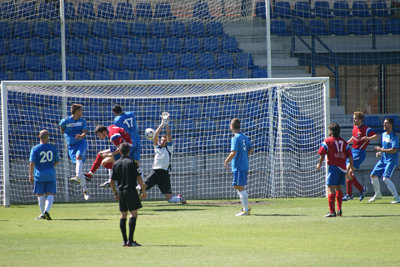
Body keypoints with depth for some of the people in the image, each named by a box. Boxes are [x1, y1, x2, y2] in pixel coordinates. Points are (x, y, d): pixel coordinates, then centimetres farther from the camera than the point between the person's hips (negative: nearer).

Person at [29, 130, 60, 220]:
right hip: (51, 175, 1)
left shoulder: (35, 149, -6)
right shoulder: (53, 148, 3)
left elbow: (32, 163, -11)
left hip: (39, 175, -1)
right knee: (50, 194, 2)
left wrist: (30, 174, -5)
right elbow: (57, 161, 13)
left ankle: (43, 213, 12)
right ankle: (46, 211, -18)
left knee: (40, 195, 9)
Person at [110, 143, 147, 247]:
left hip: (121, 191, 5)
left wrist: (115, 193, 22)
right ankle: (130, 240, -15)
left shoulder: (116, 164, 8)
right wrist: (143, 190, -4)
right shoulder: (131, 162, -7)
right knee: (133, 214, -6)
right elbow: (138, 178, -11)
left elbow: (112, 181, 11)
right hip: (130, 190, -5)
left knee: (123, 215, 10)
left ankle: (125, 240, 11)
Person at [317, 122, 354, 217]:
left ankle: (332, 211, -16)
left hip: (333, 167, -6)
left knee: (331, 188, -8)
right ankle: (339, 209, 17)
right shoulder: (344, 142, 12)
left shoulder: (327, 141, -2)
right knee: (338, 188, 19)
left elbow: (322, 155, -5)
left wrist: (319, 164, 11)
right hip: (343, 168, 6)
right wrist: (352, 168, 18)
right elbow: (350, 156, 10)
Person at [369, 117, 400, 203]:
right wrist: (379, 152, 7)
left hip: (391, 160, -9)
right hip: (384, 159, 9)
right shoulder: (383, 135, 12)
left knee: (386, 178, -22)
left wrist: (381, 150, -19)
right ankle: (378, 195, 30)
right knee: (373, 175, 10)